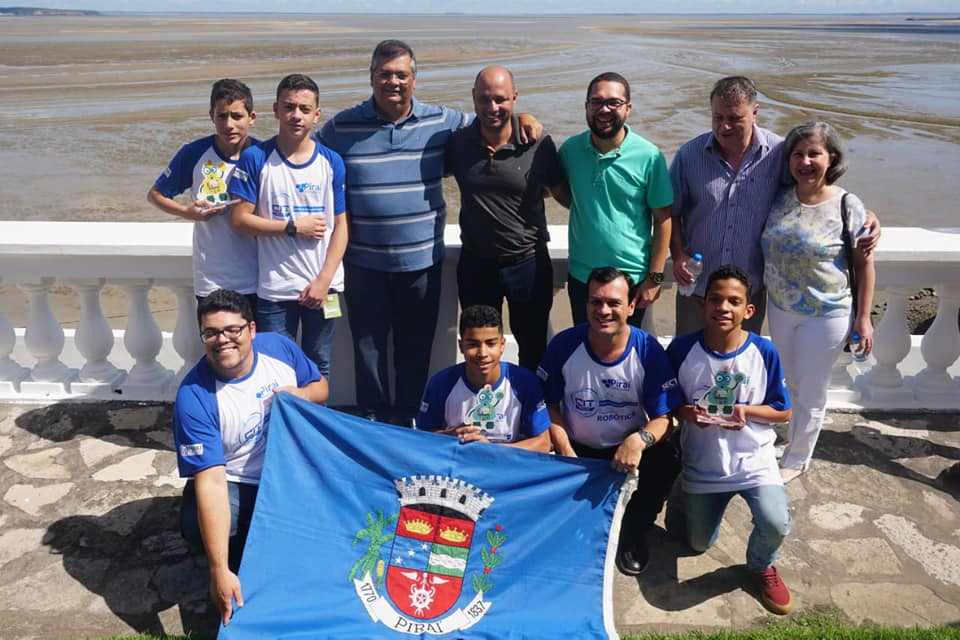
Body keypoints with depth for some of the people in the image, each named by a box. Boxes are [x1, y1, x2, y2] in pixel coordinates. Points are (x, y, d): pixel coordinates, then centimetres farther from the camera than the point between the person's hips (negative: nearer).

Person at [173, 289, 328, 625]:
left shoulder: (279, 346, -12)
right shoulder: (194, 397, -25)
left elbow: (320, 386, 6)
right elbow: (211, 482, -32)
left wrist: (302, 394, -21)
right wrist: (220, 571, -37)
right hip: (235, 484, -3)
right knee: (196, 526, -32)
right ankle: (243, 565, 3)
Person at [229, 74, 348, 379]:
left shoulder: (332, 162, 0)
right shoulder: (256, 158, -5)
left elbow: (341, 225, 0)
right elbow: (240, 219, -6)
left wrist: (324, 280, -8)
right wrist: (293, 226, -13)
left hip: (323, 286, 2)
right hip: (275, 288, -1)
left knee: (319, 369, 14)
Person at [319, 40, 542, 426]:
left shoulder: (442, 122, 1)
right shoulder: (341, 127, -1)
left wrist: (522, 118, -5)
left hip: (423, 260, 1)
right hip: (364, 262, 0)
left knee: (415, 348, 13)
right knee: (368, 346, 10)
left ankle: (407, 419, 30)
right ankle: (372, 421, 27)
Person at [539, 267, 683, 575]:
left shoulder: (648, 350, -14)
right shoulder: (564, 345, -12)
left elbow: (663, 417, -14)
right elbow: (549, 405, -3)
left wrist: (639, 440, -37)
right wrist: (566, 453, -17)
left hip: (629, 446, 0)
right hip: (577, 448, 1)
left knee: (667, 463, -30)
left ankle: (633, 532, 2)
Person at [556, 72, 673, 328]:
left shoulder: (649, 156, -13)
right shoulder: (570, 149, -3)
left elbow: (662, 220, -8)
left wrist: (655, 278, -9)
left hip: (632, 278, -3)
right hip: (580, 277, 3)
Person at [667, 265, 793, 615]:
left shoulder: (764, 351, -14)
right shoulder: (682, 349, -15)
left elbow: (783, 411, -4)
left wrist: (747, 410, -21)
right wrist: (687, 412, -23)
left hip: (754, 458, -1)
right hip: (702, 464, 1)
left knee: (776, 523, -26)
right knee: (699, 544, 13)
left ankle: (761, 565, 10)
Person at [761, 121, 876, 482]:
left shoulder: (847, 205, -15)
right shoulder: (780, 199, -5)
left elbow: (864, 264, -9)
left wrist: (863, 318, -9)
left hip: (826, 315, -4)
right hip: (780, 308, 4)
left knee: (810, 394, 10)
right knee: (787, 384, 22)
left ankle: (797, 460, 30)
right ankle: (787, 439, 44)